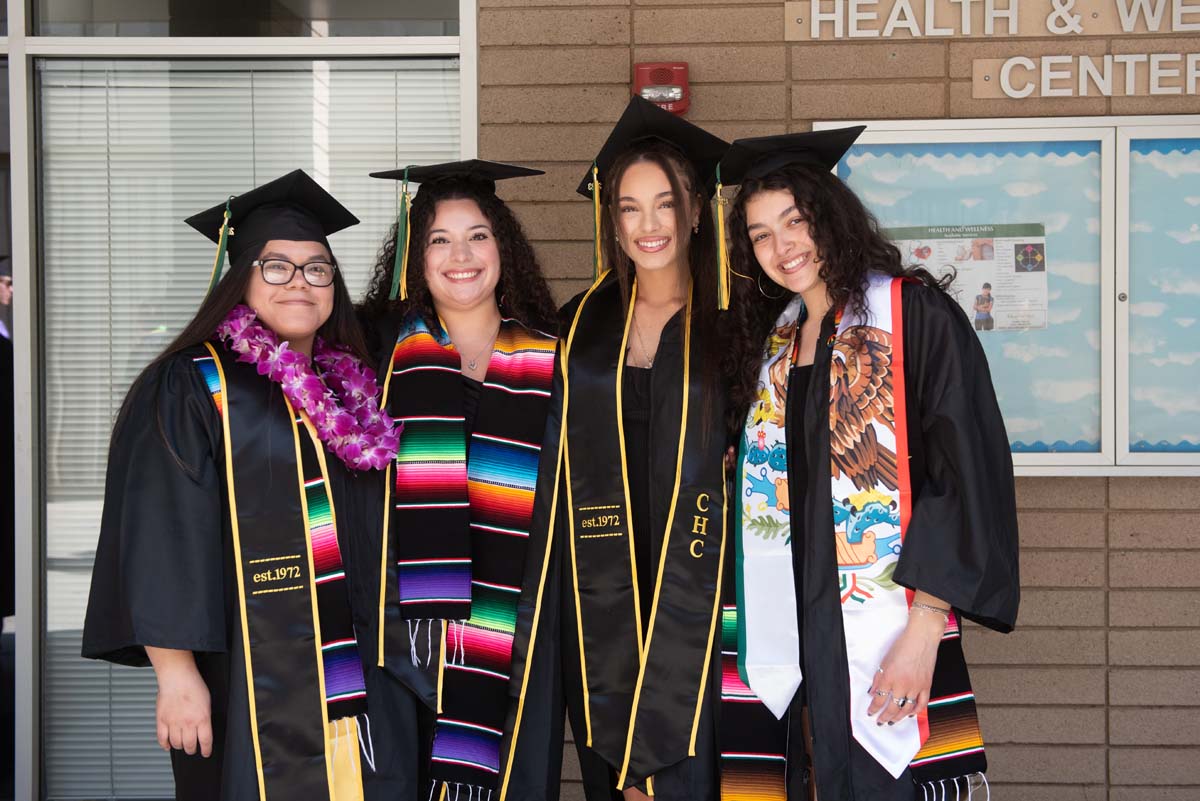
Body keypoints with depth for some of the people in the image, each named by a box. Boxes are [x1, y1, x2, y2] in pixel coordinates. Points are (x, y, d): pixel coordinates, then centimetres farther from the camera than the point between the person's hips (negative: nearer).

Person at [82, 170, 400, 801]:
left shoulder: (349, 391, 12)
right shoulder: (190, 389, -7)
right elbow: (161, 544, -13)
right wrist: (175, 674, -18)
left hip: (347, 673, 6)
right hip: (244, 680, -6)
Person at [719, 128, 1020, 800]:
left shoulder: (916, 315, -7)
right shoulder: (774, 338, 13)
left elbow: (967, 475, -13)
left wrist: (924, 632, -18)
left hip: (887, 641, -5)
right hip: (797, 638, 6)